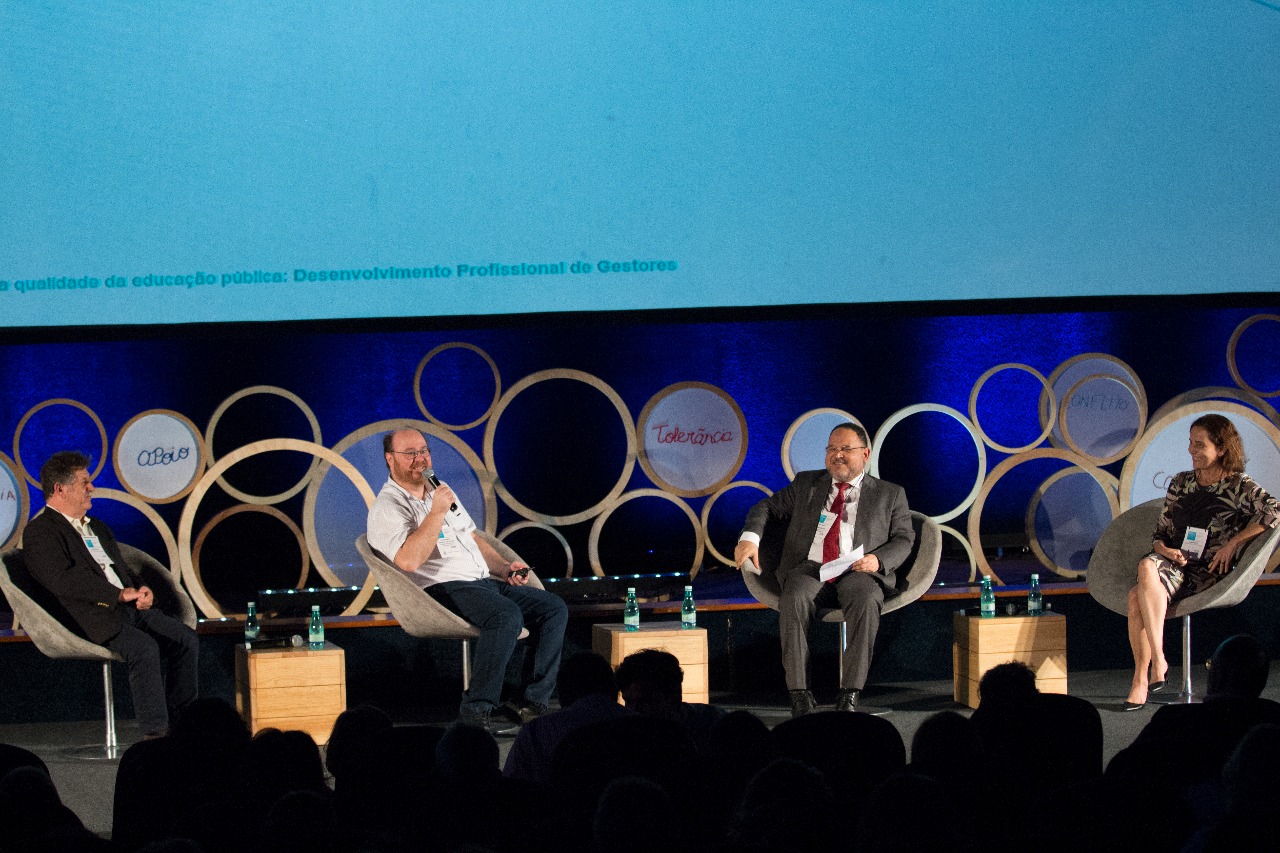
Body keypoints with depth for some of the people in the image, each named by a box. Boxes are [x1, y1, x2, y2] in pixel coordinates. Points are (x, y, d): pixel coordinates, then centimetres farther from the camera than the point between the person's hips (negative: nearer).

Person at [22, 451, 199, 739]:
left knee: (187, 639, -10)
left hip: (131, 608, 8)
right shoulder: (39, 533, -2)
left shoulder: (98, 528, 27)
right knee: (144, 647, -31)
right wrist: (119, 594, -18)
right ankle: (155, 733, -27)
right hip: (94, 616, -8)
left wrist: (141, 590, 2)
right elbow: (63, 580, -16)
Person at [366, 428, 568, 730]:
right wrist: (437, 513, -19)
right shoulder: (387, 508, -4)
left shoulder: (440, 492, 23)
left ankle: (532, 703, -11)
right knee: (507, 615, -34)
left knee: (554, 608, -8)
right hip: (443, 590, -9)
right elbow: (408, 560, -22)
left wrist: (503, 568, 12)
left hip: (485, 582, 9)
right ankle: (476, 711, -29)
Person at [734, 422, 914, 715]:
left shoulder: (890, 495, 17)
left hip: (858, 573, -1)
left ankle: (850, 695, -37)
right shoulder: (806, 484, 23)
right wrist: (750, 537, 0)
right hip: (809, 569, 1)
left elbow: (905, 539, 11)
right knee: (794, 599, -35)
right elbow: (767, 507, 22)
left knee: (867, 602, -37)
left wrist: (878, 559, -10)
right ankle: (799, 694, -35)